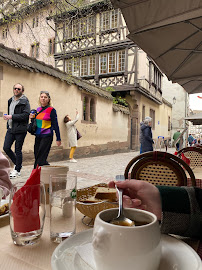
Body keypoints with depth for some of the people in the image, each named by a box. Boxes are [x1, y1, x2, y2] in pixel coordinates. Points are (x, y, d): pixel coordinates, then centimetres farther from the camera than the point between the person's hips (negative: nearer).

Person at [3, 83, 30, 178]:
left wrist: (12, 116, -19)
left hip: (20, 129, -7)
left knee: (18, 150, 1)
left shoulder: (24, 102, -7)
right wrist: (7, 117, 12)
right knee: (6, 148, 3)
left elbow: (25, 115, -18)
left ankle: (17, 170, 16)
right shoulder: (10, 100, 16)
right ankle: (17, 164, 25)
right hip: (10, 128, 7)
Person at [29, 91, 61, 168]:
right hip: (38, 136, 7)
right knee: (37, 158, 9)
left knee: (40, 159, -7)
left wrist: (58, 139, -8)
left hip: (47, 136, -7)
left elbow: (55, 125, -7)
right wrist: (32, 118, 2)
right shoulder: (38, 109, 12)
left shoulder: (51, 110, -7)